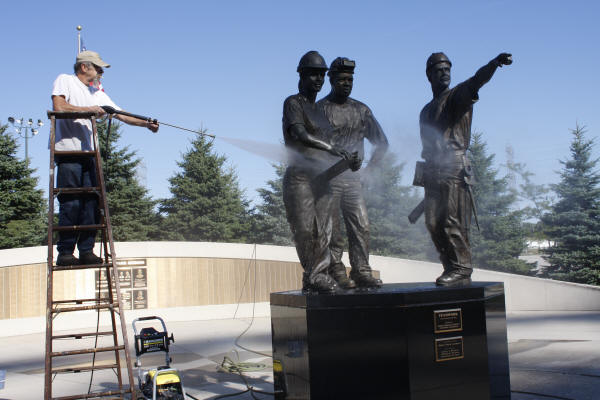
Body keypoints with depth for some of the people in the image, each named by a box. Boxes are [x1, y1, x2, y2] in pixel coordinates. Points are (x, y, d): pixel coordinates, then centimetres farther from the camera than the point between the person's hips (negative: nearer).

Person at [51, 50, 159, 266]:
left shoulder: (97, 93, 21)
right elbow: (58, 106, -13)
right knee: (71, 203, -9)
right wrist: (89, 109, -9)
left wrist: (146, 124, 3)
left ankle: (86, 251, 5)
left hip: (88, 153, 6)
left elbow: (121, 115, 16)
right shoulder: (65, 81, 4)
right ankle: (64, 253, -3)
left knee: (91, 203, 0)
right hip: (68, 151, -6)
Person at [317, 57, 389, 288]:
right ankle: (337, 273, 2)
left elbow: (381, 143, 20)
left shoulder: (361, 110, 14)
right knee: (332, 231, -4)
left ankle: (361, 272, 3)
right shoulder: (320, 109, 1)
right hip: (328, 179, -4)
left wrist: (369, 169, 9)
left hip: (353, 178, 4)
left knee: (361, 226, -2)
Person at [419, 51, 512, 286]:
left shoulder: (457, 96, 5)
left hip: (454, 169, -6)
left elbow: (477, 80, -17)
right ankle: (451, 268, 11)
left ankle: (461, 270, -4)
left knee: (453, 223, -11)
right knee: (433, 224, 3)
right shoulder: (426, 111, 25)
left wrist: (495, 63, -38)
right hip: (432, 171, 7)